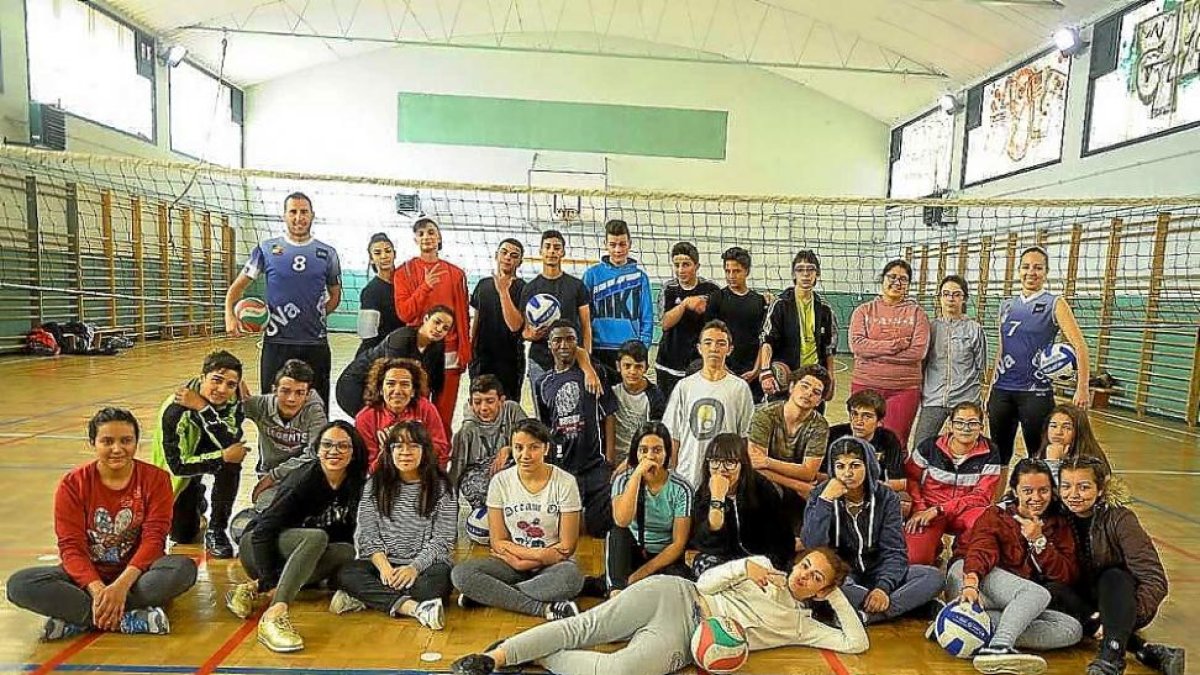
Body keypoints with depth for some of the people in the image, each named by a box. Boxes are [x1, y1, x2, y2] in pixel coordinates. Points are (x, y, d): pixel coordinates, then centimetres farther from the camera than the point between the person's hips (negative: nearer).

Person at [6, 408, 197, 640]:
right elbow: (70, 545, -11)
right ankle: (132, 619, -31)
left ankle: (79, 620, -26)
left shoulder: (156, 479, -7)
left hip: (135, 573, -1)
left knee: (184, 568, -32)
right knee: (19, 584, -25)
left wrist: (121, 585, -30)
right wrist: (97, 589, -27)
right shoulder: (73, 483, -4)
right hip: (88, 574, 2)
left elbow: (154, 538, -14)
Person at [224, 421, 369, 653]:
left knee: (346, 552, -24)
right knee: (316, 537, -32)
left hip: (298, 558, 5)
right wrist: (269, 582, -30)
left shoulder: (355, 486, -8)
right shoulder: (303, 480, -21)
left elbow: (347, 536, -1)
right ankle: (273, 615, -45)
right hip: (257, 547, -5)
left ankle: (253, 589, -22)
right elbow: (263, 531, -24)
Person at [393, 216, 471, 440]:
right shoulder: (404, 272, 5)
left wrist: (465, 352, 4)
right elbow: (404, 313, -5)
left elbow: (463, 316, 8)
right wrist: (426, 286, -16)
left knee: (444, 416, 3)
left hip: (448, 354, 1)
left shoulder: (455, 273, 8)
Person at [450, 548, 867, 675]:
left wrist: (839, 596, 11)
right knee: (584, 626, -23)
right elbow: (704, 583, 11)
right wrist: (744, 566, -4)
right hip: (675, 597, 0)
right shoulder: (764, 567, 17)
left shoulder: (801, 624, 18)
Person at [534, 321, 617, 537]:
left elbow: (609, 416, 1)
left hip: (596, 465, -2)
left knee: (599, 527, -3)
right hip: (560, 466, 3)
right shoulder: (543, 384, 11)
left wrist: (610, 457, -6)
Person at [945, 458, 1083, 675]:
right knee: (1037, 594, -30)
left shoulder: (1060, 525, 13)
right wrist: (971, 582, -39)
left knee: (1072, 629, -18)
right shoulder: (995, 516, 2)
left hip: (1016, 607, 5)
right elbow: (980, 551, -19)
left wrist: (1039, 541, -10)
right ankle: (997, 648, -50)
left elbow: (1069, 577, 2)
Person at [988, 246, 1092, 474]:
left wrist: (1082, 388, -21)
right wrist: (991, 389, 13)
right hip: (1002, 391, 4)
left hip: (1036, 392, -4)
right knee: (998, 455, 11)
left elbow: (1079, 346, -11)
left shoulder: (1055, 304, -2)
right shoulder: (1007, 305, 12)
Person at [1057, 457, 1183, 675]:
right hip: (1085, 603, 3)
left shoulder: (1119, 519, -16)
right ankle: (1145, 650, -28)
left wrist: (1128, 616, -32)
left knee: (1113, 577, -32)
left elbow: (1156, 581, -21)